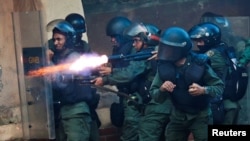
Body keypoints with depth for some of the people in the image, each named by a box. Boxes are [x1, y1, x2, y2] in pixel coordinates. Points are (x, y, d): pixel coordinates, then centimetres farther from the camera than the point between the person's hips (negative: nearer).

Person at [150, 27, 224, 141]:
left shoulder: (199, 64, -20)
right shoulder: (164, 67, -11)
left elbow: (220, 86, -13)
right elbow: (154, 95, -6)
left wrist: (203, 90, -32)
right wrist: (162, 89, -28)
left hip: (200, 116, -3)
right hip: (177, 116, 4)